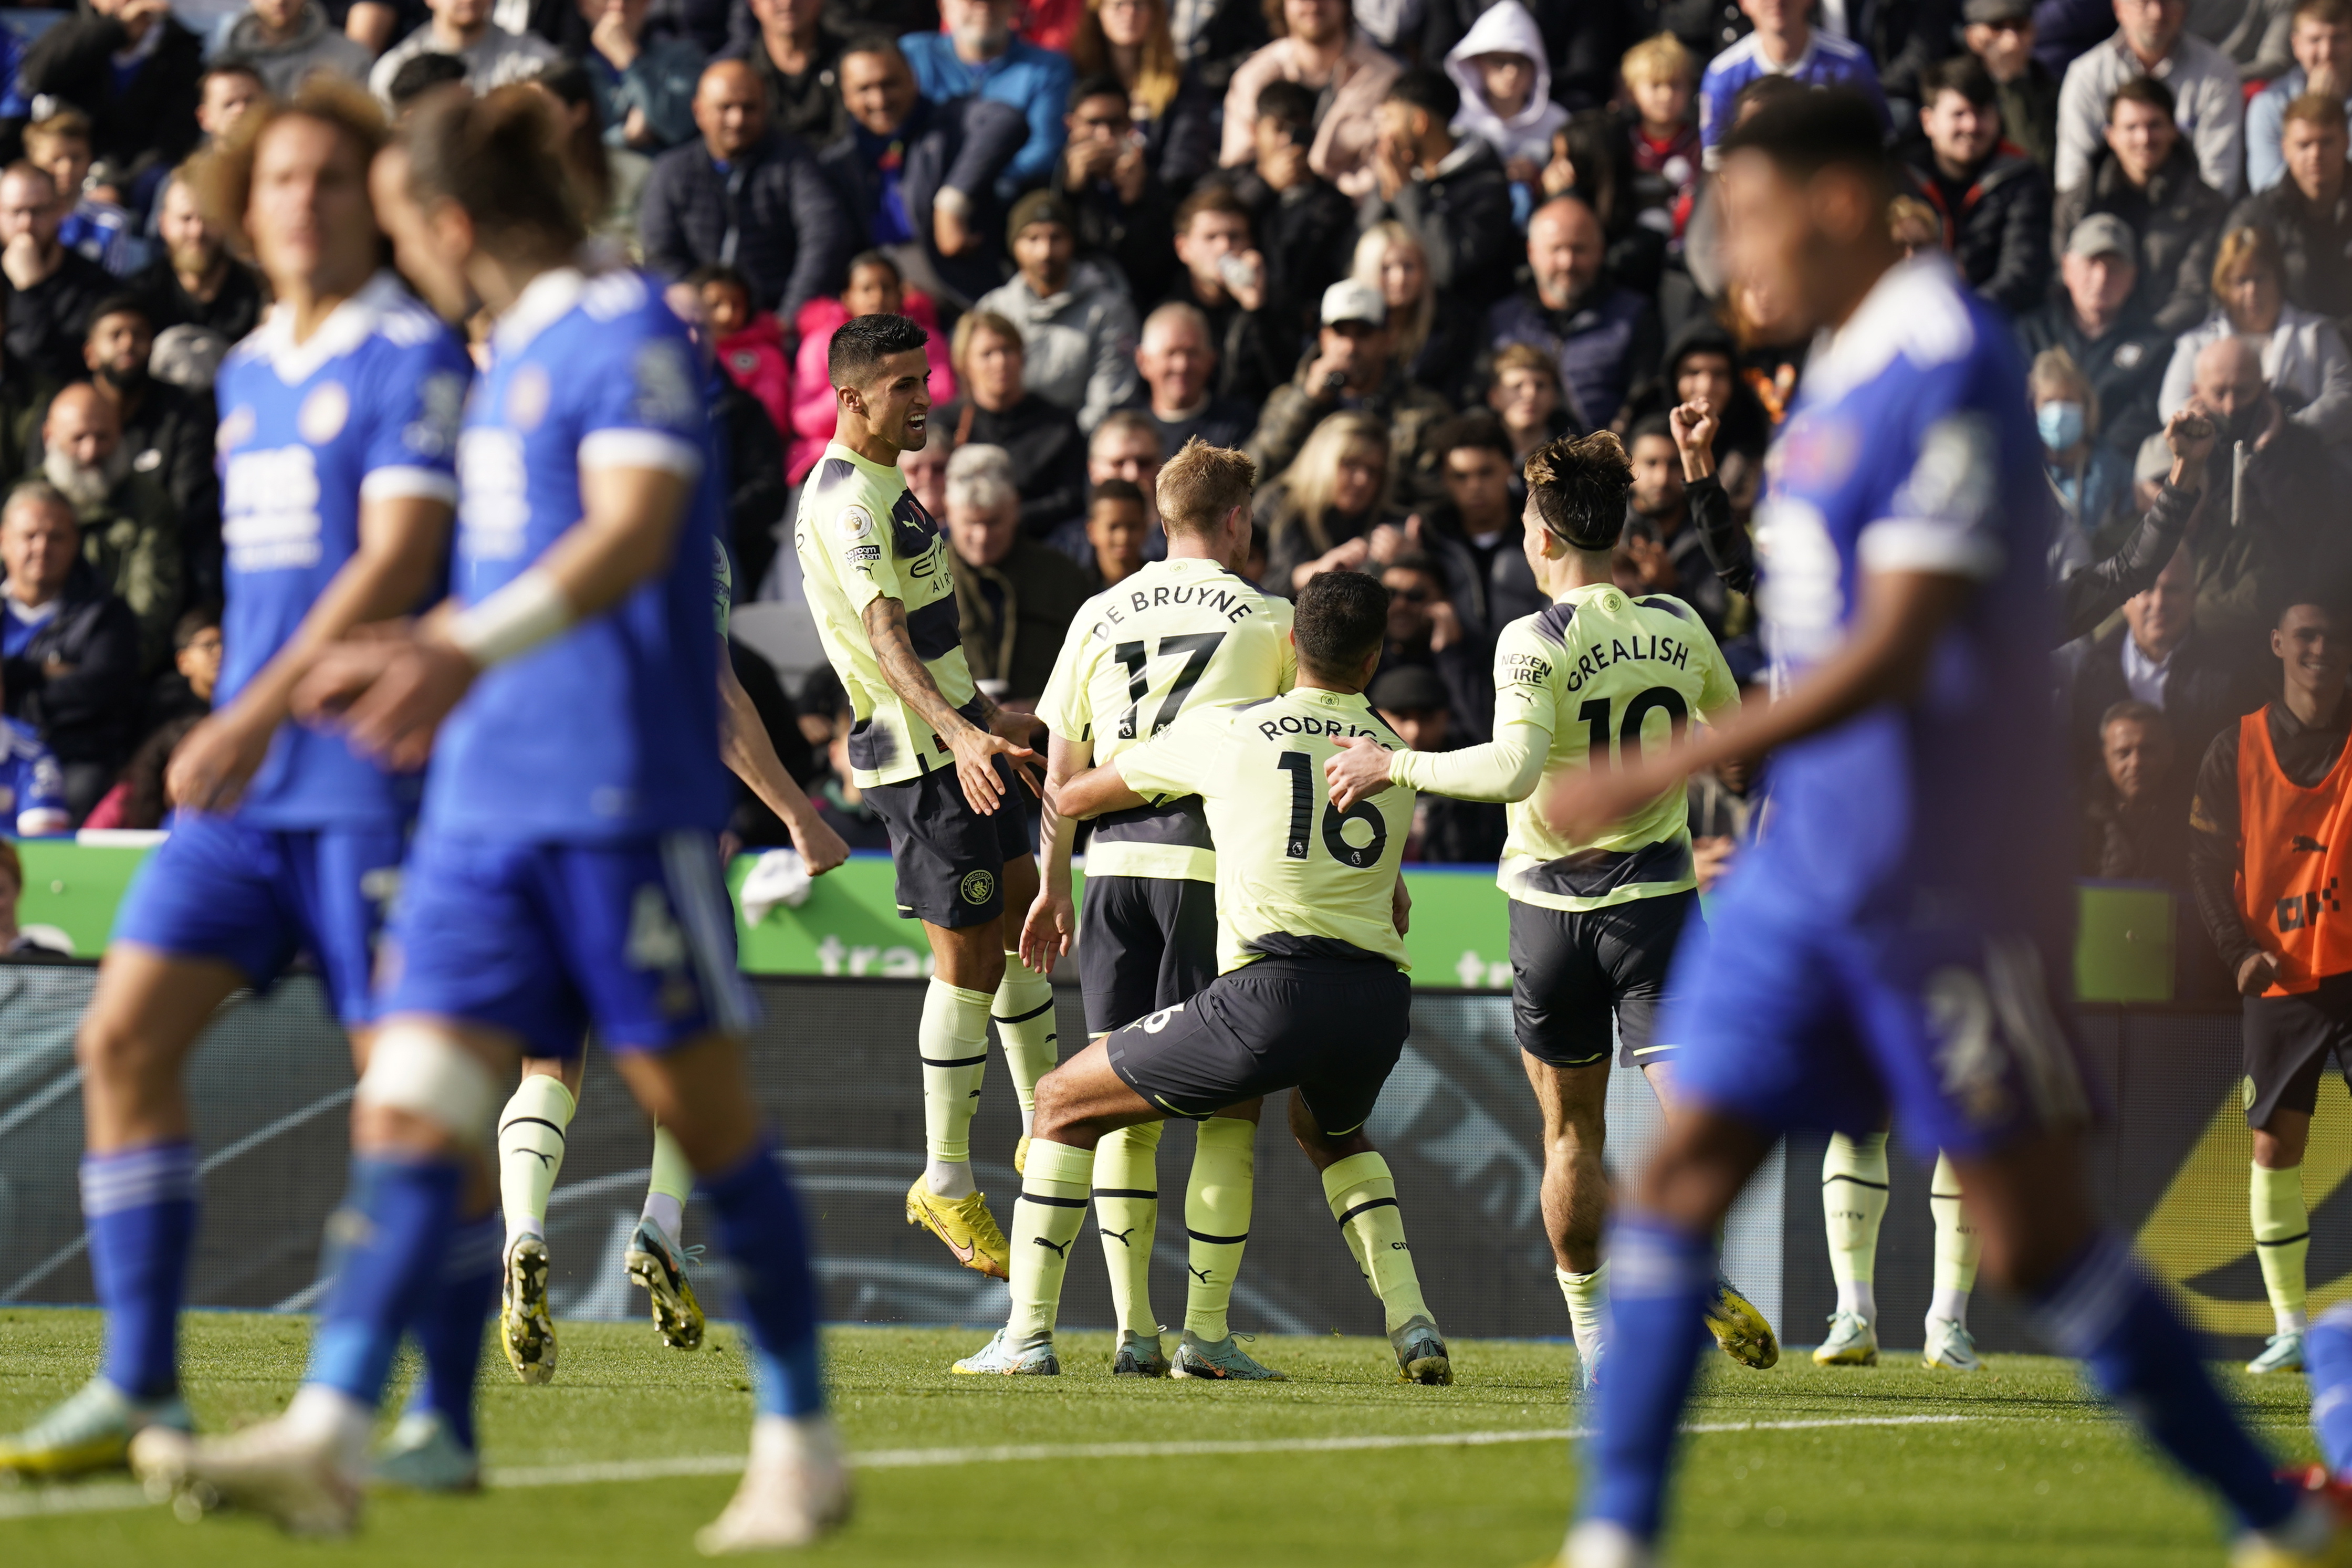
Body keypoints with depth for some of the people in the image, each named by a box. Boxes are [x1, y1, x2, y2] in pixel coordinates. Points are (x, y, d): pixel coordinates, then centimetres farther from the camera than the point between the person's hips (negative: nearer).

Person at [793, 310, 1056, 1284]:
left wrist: (990, 718, 36)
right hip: (916, 754, -10)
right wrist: (959, 732, -46)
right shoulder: (847, 499, -19)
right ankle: (947, 1184, 2)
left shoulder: (883, 485, 14)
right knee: (969, 958, -6)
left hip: (956, 738, 10)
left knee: (1026, 915, 18)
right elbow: (885, 635, -33)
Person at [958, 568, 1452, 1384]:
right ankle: (1412, 1324, 20)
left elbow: (1070, 801, 22)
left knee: (1065, 1102, 14)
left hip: (1270, 989, -5)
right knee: (1329, 1130, 39)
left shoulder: (1225, 728, 9)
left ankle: (1027, 1332, 5)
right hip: (1379, 1002, 5)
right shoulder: (1395, 752, 20)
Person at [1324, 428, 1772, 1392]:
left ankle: (1596, 1338, 18)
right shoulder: (1679, 628, 3)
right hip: (1656, 897, 2)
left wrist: (1396, 765, -17)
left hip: (1552, 905, -2)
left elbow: (1513, 768, -26)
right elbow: (1738, 739, 19)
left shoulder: (1535, 642, -12)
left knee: (1572, 1133, 12)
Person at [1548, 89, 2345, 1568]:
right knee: (1681, 1181, 0)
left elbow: (1891, 657, -22)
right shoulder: (1846, 371, 13)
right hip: (1808, 863, 9)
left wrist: (1661, 770, -24)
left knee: (2036, 1235, -3)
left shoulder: (1948, 368, -17)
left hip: (1940, 876, -9)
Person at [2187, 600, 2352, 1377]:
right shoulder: (2238, 749, 4)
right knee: (2274, 1143, 1)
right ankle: (2289, 1326, 11)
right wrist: (2239, 948, -9)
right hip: (2282, 976, 2)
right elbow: (2207, 861, 5)